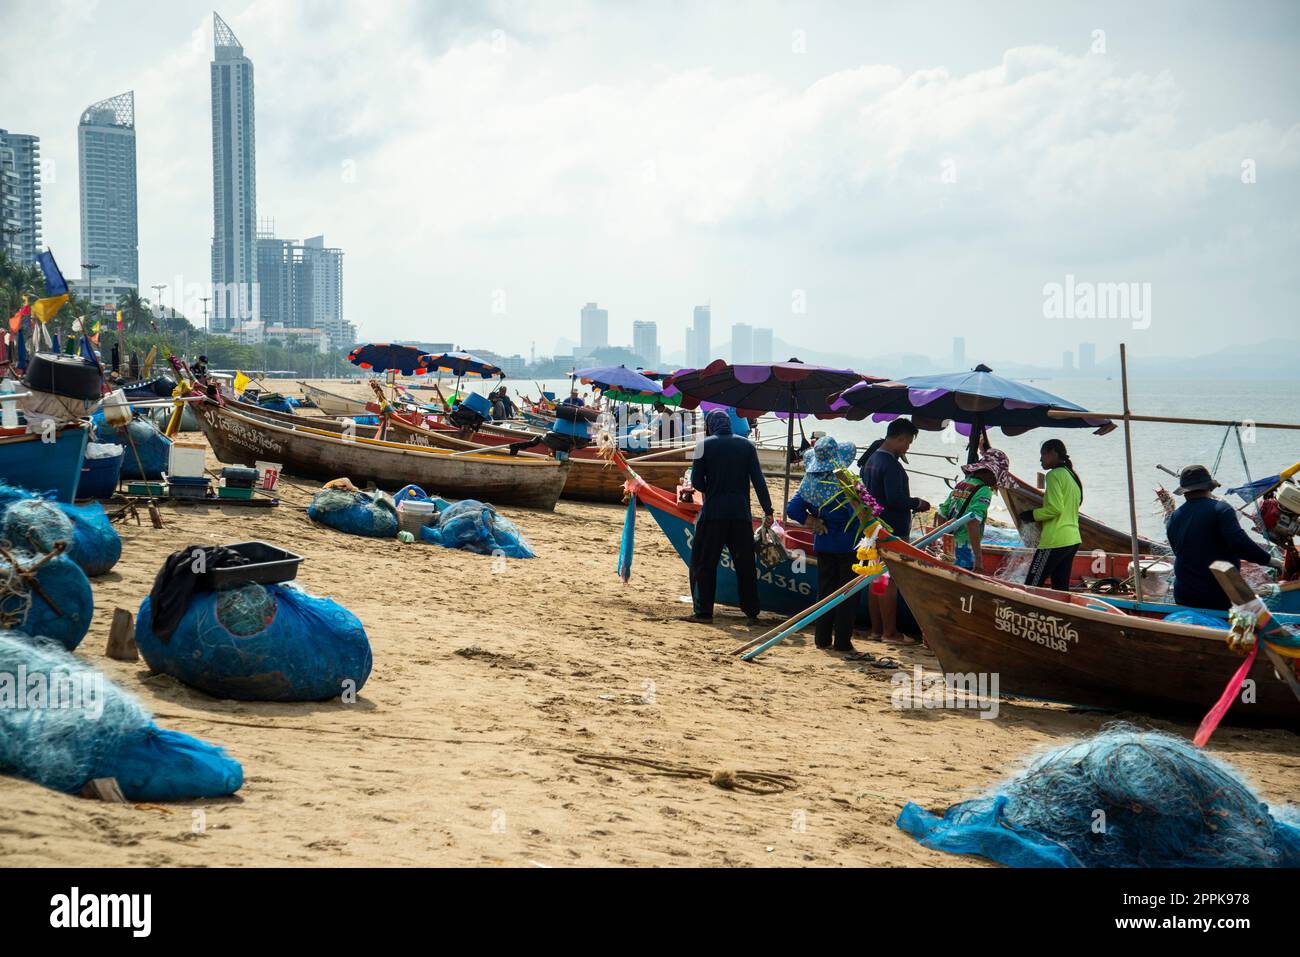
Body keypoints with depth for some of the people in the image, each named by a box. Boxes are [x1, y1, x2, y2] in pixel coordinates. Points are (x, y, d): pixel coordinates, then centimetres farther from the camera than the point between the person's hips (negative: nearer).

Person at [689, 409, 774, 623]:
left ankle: (704, 611, 2)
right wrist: (767, 510, 2)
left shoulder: (705, 445, -1)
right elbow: (758, 480, 2)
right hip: (741, 514, 3)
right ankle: (751, 612, 11)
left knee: (704, 563, 5)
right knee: (745, 564, 10)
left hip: (713, 512, -3)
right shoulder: (747, 446, 6)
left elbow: (696, 481, -2)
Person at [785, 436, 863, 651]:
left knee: (825, 589, 14)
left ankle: (822, 638, 15)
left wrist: (813, 523, 1)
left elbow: (792, 509, -3)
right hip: (848, 543, -5)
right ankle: (842, 640, 2)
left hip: (823, 543, 5)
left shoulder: (809, 482, -2)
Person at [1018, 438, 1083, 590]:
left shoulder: (1054, 475, -10)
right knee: (1061, 590, 10)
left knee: (1031, 587, -8)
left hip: (1055, 541, -9)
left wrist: (1031, 515, -7)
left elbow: (1055, 508, -19)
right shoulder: (1073, 476, 18)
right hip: (1073, 539, 9)